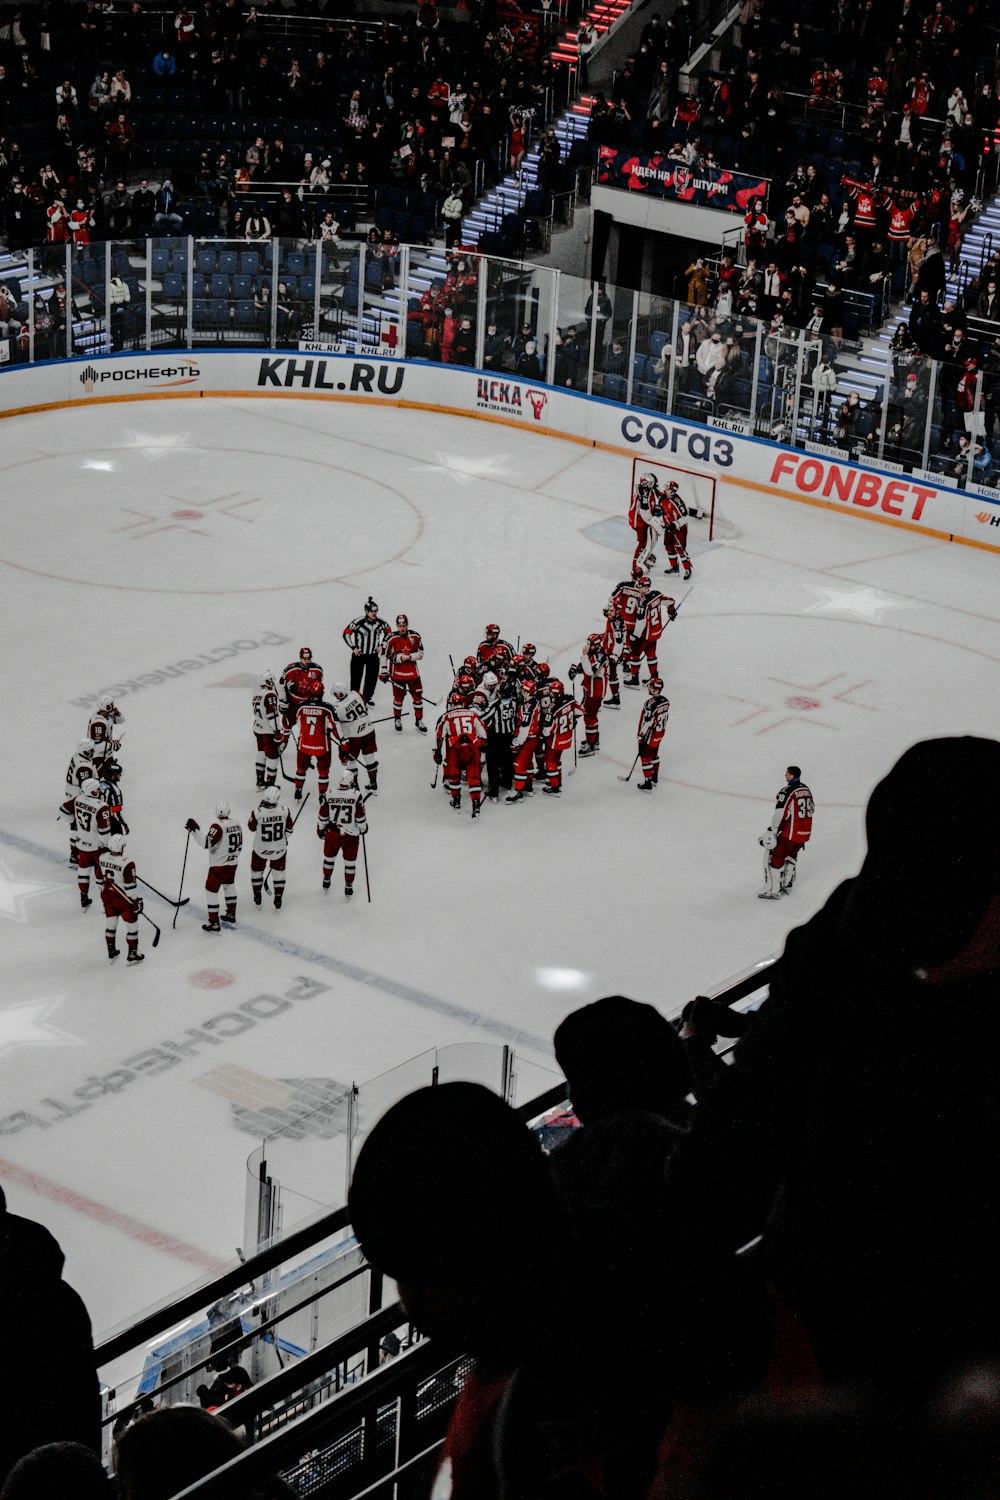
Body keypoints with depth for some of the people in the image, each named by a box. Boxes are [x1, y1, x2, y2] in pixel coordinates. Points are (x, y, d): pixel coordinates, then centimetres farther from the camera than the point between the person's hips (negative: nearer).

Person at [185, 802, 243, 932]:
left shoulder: (218, 826, -22)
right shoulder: (236, 825, 2)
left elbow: (207, 843, -29)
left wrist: (194, 829, -27)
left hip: (218, 866, -8)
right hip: (233, 864, 8)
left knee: (212, 890, 1)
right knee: (229, 885, 28)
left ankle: (214, 923, 0)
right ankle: (231, 915, 37)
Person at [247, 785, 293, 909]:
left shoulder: (257, 812, -27)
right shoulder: (284, 811, -20)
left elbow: (251, 827, -7)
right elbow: (289, 828, -3)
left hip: (260, 849, -1)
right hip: (280, 849, 1)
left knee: (256, 871, 24)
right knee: (279, 872, 22)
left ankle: (257, 898, 37)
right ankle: (278, 902, 29)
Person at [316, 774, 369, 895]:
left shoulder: (329, 795, -12)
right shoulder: (356, 796, -18)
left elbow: (323, 816, -2)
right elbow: (360, 816, -10)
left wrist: (321, 829, 15)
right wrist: (363, 828, 8)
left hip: (332, 834, 2)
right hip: (351, 835, -2)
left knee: (329, 857, 25)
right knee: (350, 861, 15)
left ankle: (326, 881, 41)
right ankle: (348, 887, 25)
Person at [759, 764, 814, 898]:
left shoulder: (787, 791, -19)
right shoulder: (806, 789, 8)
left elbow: (780, 814, -22)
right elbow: (811, 810, 19)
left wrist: (772, 831, -15)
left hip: (791, 832, -8)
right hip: (805, 832, 8)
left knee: (775, 857, 0)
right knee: (791, 855, 26)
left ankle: (773, 891, 0)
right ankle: (787, 886, 33)